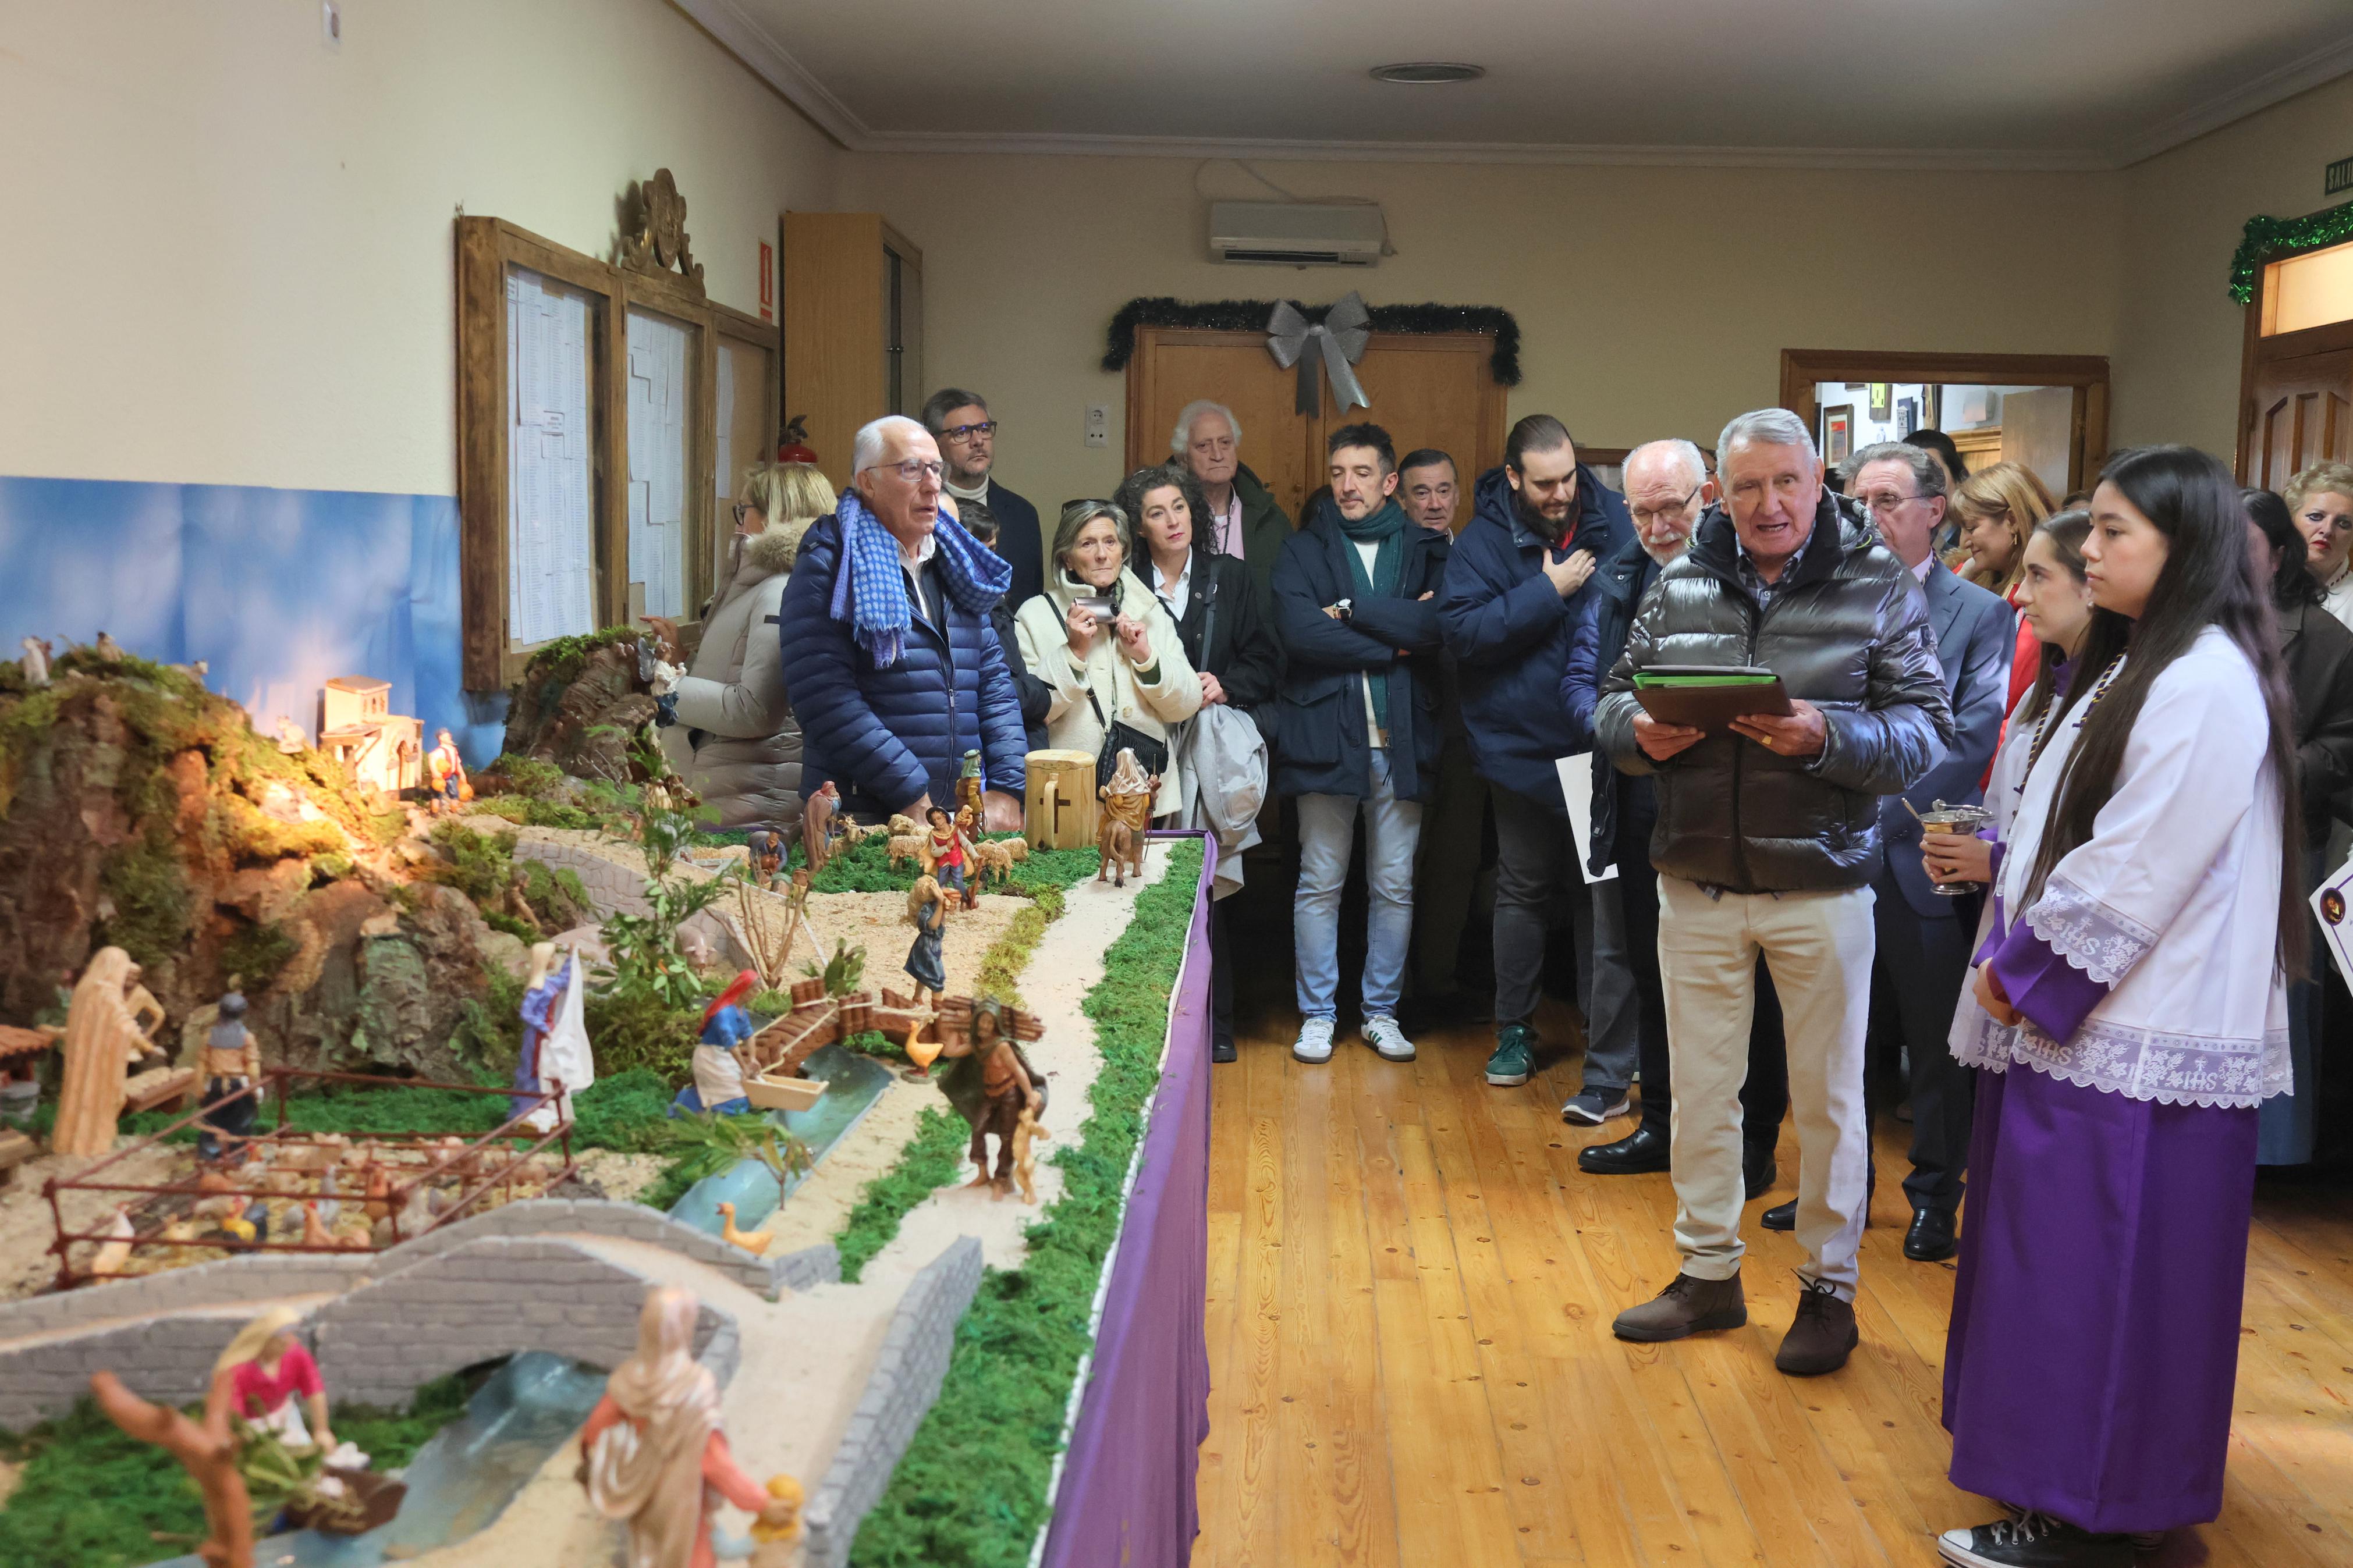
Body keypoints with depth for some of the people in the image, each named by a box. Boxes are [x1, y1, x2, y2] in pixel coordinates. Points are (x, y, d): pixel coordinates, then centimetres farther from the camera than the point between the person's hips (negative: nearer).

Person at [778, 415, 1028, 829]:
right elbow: (825, 698, -16)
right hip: (861, 820, -5)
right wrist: (914, 797, -18)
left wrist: (1006, 789, -2)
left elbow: (995, 682, 12)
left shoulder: (957, 565, 15)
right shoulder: (828, 565, -5)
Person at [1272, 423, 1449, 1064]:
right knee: (1319, 884, 4)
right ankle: (1317, 1014, 16)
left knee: (1395, 886, 7)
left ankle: (1382, 1011, 20)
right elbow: (1298, 631, -11)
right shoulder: (1303, 550, 6)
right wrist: (1394, 641, -10)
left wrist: (1352, 610, -10)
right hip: (1326, 734, -1)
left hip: (1401, 739, 1)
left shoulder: (1426, 549, 8)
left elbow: (1441, 624, -11)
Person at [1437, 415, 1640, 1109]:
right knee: (1522, 891, 13)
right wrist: (1549, 592, -18)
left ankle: (1609, 1070, 9)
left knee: (1606, 902, 2)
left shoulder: (1614, 522, 0)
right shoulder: (1485, 540, -4)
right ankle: (1515, 1030, 29)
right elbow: (1462, 631, -16)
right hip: (1525, 747, 0)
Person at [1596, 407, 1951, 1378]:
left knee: (1828, 1096, 9)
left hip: (1821, 886, -3)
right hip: (1697, 885, 3)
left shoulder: (1878, 589, -5)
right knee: (1700, 1086, 13)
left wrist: (1827, 737, -26)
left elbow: (1925, 733, -9)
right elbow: (1613, 699, 8)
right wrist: (1639, 732, -15)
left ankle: (1829, 1289, 25)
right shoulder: (1680, 587, 4)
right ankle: (1707, 1274, 29)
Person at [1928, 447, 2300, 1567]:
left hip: (2138, 1037, -10)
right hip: (2075, 1016, 10)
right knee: (2060, 1256, 16)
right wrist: (2015, 957, 7)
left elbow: (2133, 871, -20)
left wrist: (2025, 972, -12)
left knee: (2097, 1268, -2)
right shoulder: (2135, 665, 15)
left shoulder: (2206, 684, -17)